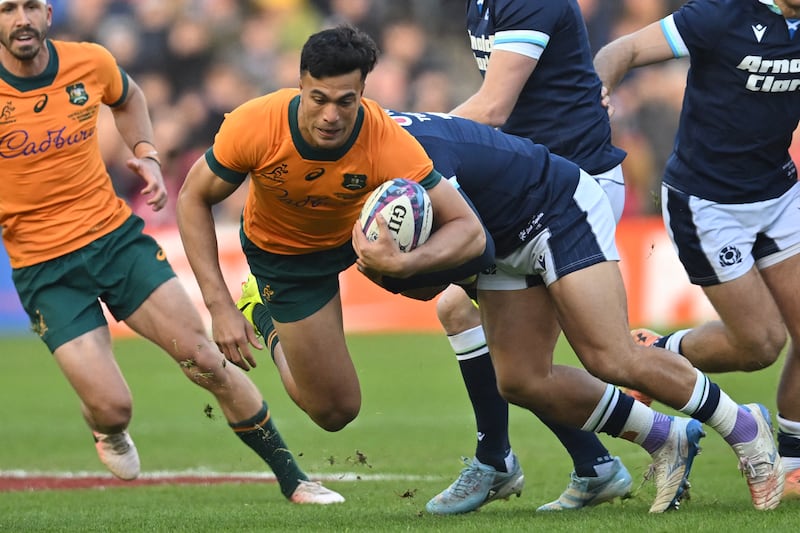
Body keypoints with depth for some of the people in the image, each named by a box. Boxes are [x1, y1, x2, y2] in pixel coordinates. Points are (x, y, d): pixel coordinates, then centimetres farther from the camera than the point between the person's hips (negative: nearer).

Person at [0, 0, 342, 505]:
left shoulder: (90, 64, -5)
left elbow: (128, 98, 21)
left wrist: (147, 155, 4)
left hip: (116, 234, 3)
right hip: (43, 268, -2)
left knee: (206, 361, -5)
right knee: (113, 408, -11)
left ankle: (292, 479, 9)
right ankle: (106, 429, 30)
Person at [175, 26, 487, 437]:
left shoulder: (388, 143, -36)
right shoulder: (254, 125, -35)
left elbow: (469, 229, -33)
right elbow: (193, 200, -19)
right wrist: (220, 306, -25)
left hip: (357, 230, 2)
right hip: (285, 256, -2)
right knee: (335, 411, -1)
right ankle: (265, 313, 26)